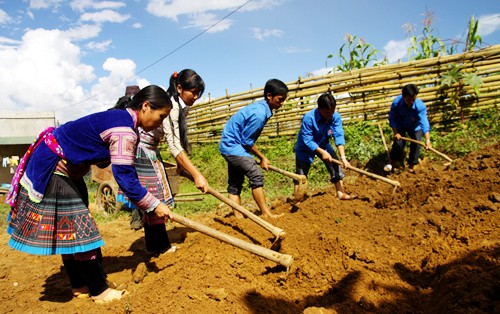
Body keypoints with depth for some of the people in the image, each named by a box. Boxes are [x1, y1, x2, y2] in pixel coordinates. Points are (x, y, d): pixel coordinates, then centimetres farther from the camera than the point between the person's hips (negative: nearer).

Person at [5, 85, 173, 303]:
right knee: (78, 229, -3)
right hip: (51, 168, -10)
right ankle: (99, 291, 10)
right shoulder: (124, 130, -26)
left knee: (70, 229, 15)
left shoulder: (121, 119, 6)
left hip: (65, 168, 10)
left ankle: (80, 285, 28)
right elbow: (125, 177, -26)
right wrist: (154, 206, -17)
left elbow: (124, 172, 11)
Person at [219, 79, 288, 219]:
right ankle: (266, 214, -5)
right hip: (233, 146, -11)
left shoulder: (260, 108, 7)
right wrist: (262, 158, -6)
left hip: (230, 145, 11)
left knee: (235, 183, 11)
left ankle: (238, 217, 18)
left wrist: (261, 158, 12)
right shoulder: (259, 114, -23)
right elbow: (247, 141, -18)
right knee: (256, 176, -13)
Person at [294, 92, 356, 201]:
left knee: (335, 167, 0)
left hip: (323, 144, 5)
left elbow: (339, 136, -27)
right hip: (306, 147, -4)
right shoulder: (308, 118, -34)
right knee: (301, 175, 0)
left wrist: (343, 156, -36)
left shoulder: (336, 117, -22)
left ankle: (341, 194, 11)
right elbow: (307, 141, -30)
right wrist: (322, 152, -34)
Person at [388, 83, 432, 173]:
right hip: (400, 125, 0)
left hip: (415, 126, 0)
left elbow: (424, 122, -45)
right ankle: (395, 160, 13)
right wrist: (395, 132, -28)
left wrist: (427, 140, -55)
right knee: (398, 142, -14)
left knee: (416, 143, -15)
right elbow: (392, 118, -20)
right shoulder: (396, 102, -32)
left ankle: (412, 164, 7)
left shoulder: (420, 106, -36)